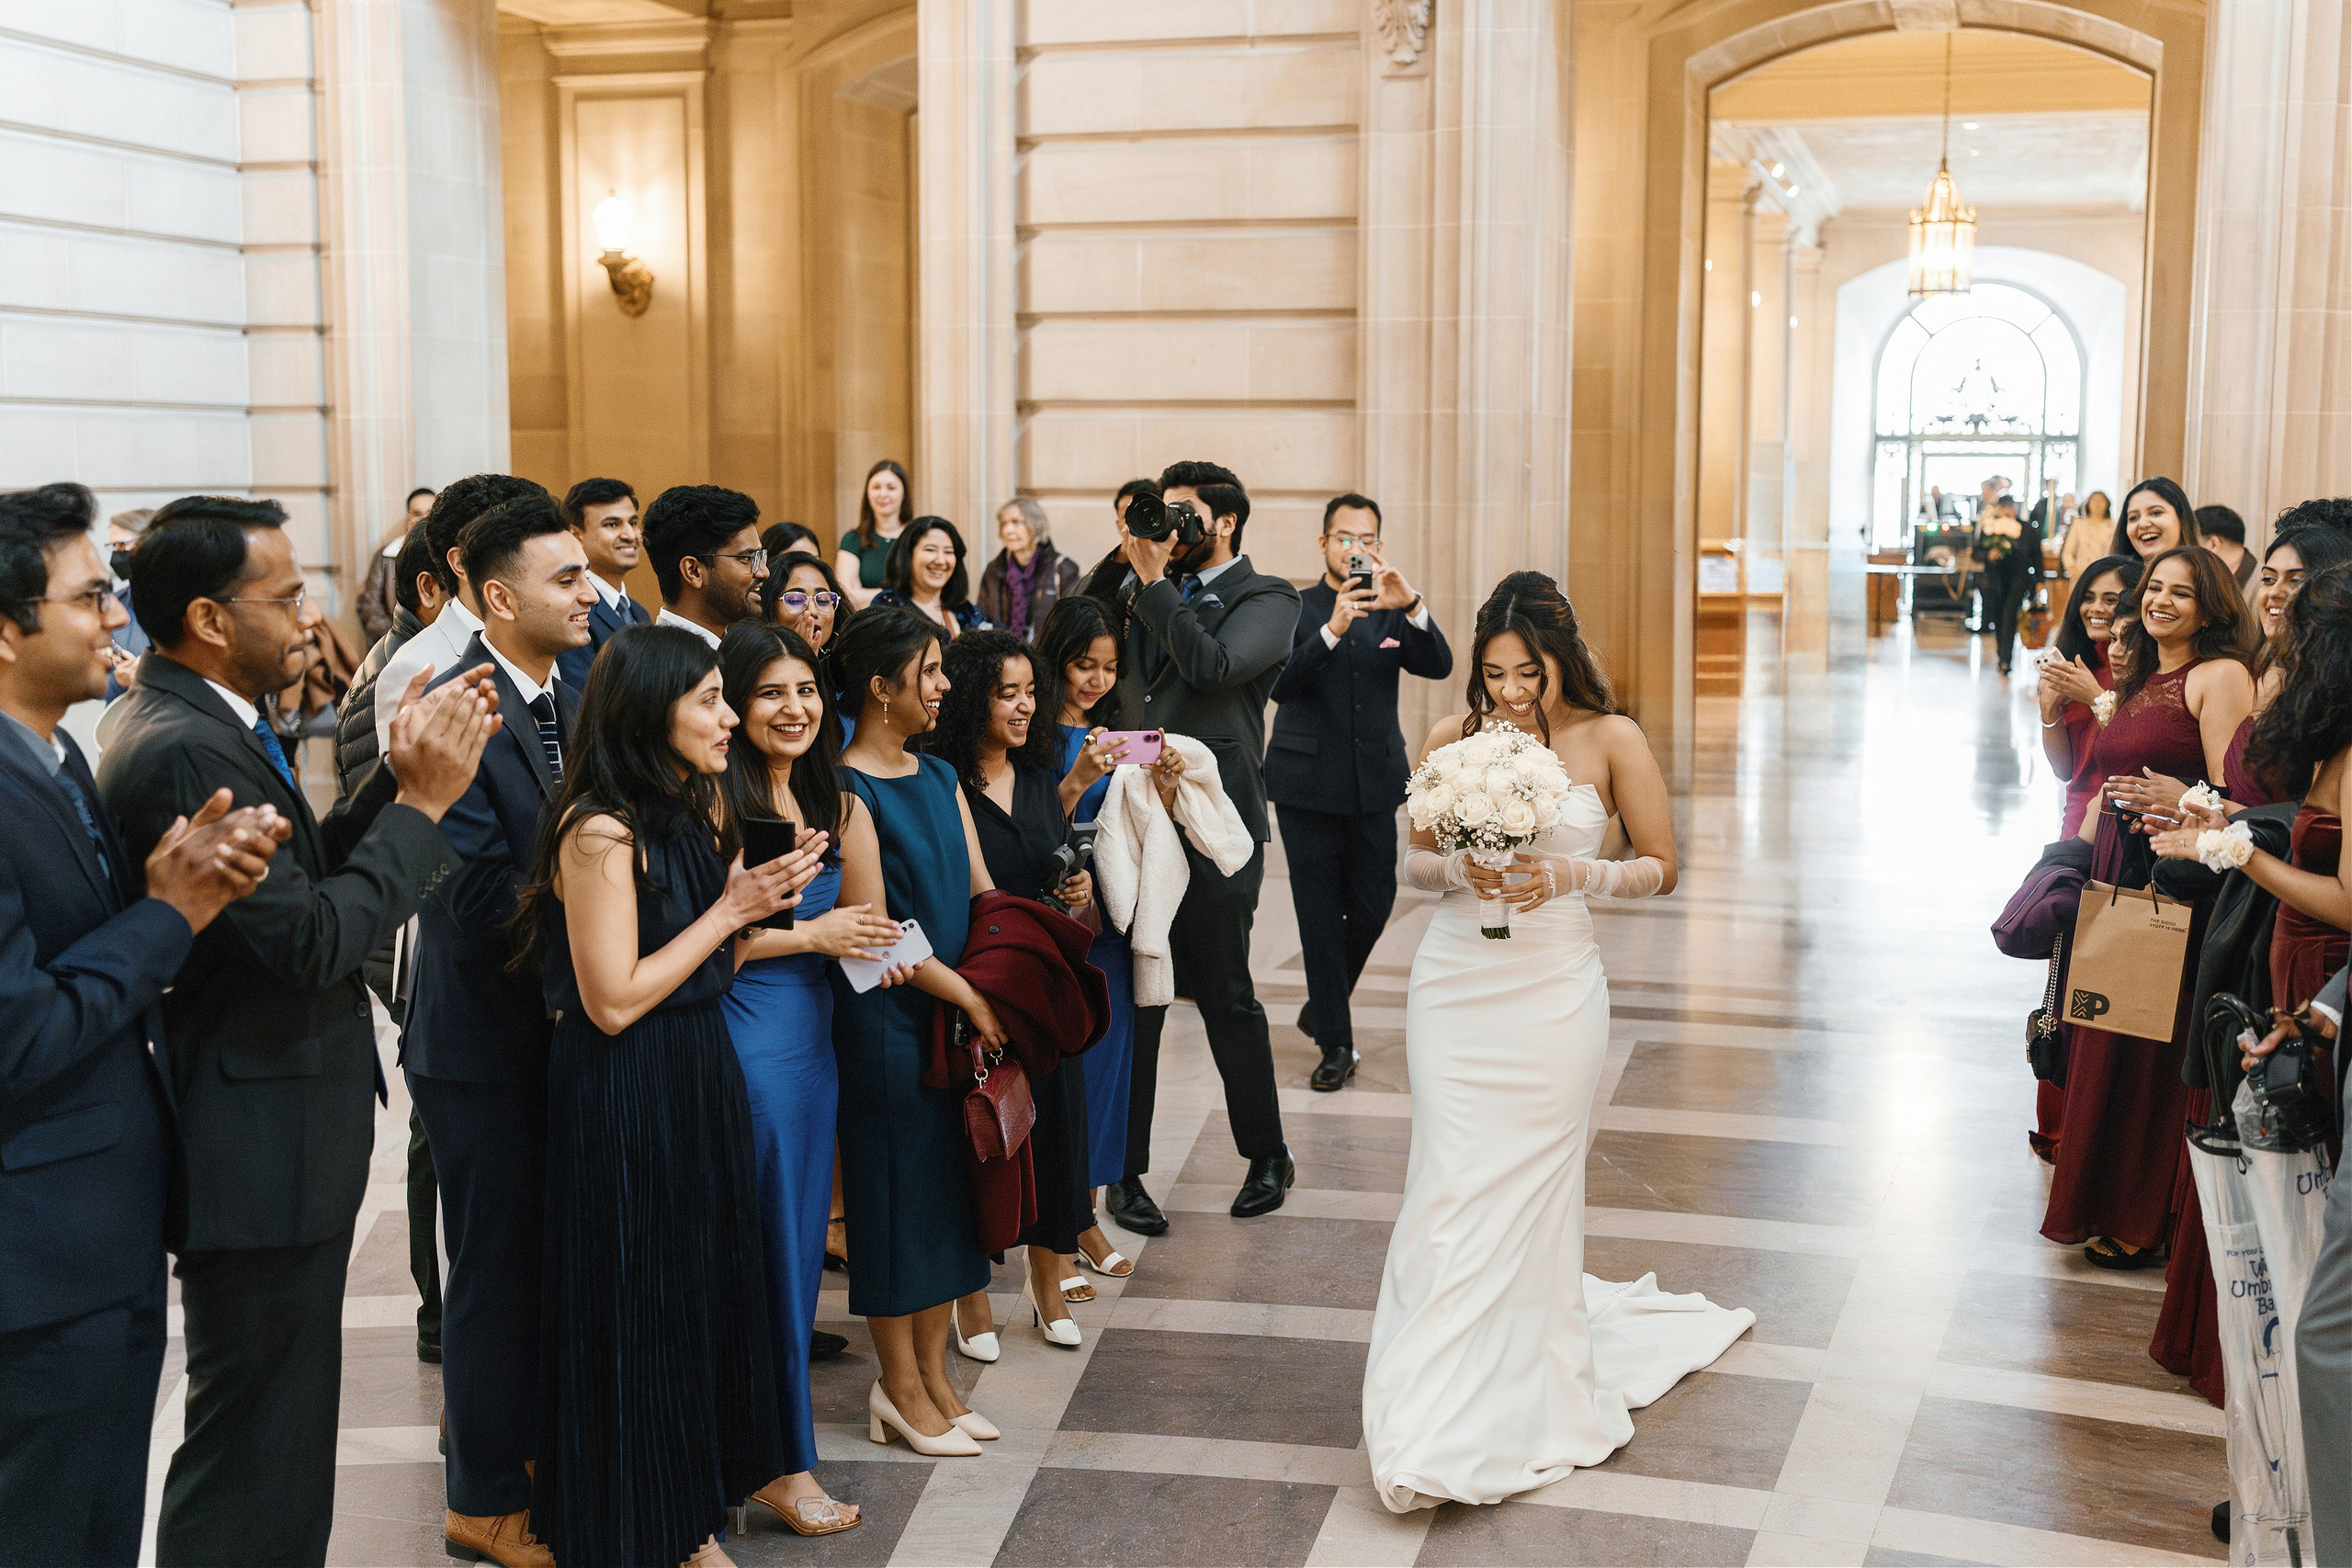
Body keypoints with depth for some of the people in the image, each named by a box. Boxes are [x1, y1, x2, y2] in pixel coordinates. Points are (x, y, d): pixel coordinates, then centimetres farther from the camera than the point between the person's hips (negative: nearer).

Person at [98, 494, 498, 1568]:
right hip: (261, 1154, -11)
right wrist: (423, 801, -18)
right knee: (257, 1451, 3)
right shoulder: (184, 750, -24)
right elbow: (314, 938, -26)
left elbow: (306, 876, 9)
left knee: (271, 1436, 23)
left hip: (264, 1145, 11)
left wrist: (397, 779, -2)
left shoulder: (197, 722, 9)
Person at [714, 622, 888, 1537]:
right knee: (766, 1246, 1)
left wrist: (863, 945, 1)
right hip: (745, 1039, -8)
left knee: (802, 1237, 15)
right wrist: (811, 935, -14)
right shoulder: (718, 802, -15)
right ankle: (782, 1462, 15)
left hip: (813, 1032, 8)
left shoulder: (826, 801, 9)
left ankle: (769, 1447, 29)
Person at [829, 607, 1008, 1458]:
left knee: (950, 1184, 12)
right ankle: (899, 1386, 16)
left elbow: (980, 892, 9)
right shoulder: (851, 791, -13)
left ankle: (932, 1373, 24)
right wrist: (969, 996, -14)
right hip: (888, 1017, -8)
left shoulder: (940, 776, 10)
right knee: (897, 1188, 2)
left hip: (958, 1016, 8)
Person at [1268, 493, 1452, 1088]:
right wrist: (1333, 629, -29)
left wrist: (1411, 604, -27)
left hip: (1374, 783, 3)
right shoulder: (1292, 608, -1)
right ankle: (1335, 1043, 10)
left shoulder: (1392, 611, 7)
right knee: (1321, 916, 1)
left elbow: (1438, 665, -10)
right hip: (1308, 783, -3)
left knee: (1373, 908, 5)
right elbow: (1279, 685, -16)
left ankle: (1321, 1007, 30)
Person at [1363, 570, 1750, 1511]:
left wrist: (1571, 875, -15)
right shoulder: (1450, 738, 3)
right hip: (1454, 984, 1)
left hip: (1552, 991, -1)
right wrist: (1459, 873, -11)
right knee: (1450, 1192, -1)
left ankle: (1522, 1407, 20)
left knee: (1528, 1192, 4)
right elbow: (1414, 859, 12)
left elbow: (1660, 869, 2)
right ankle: (1438, 1424, 8)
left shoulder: (1611, 741, -3)